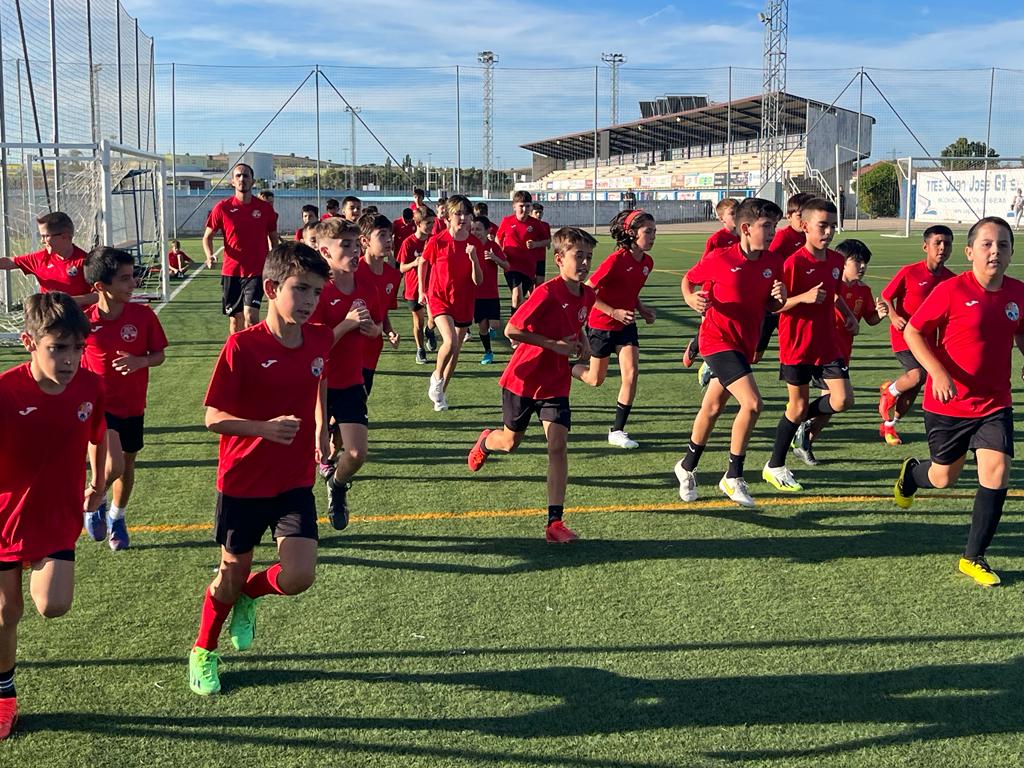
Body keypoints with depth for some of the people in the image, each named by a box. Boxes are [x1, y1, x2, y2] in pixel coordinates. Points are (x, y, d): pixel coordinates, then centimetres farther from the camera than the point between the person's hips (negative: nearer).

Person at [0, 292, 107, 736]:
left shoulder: (91, 387, -12)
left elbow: (97, 436, 8)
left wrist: (98, 485, 19)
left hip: (58, 517, 2)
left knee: (53, 606, -16)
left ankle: (41, 572, 19)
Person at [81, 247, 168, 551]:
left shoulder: (143, 315, -10)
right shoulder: (84, 322, -14)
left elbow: (159, 355, -1)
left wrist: (140, 361, -21)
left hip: (133, 406, 3)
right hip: (100, 405, -3)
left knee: (127, 464, 17)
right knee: (113, 466, -20)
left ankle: (117, 517, 43)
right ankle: (97, 502, 14)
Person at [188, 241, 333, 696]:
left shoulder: (320, 341, -4)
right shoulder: (242, 346, -18)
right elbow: (213, 418, -16)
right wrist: (265, 427, -31)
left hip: (295, 483, 3)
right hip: (242, 483, -3)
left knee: (298, 577, -11)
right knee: (232, 576, 11)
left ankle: (249, 595, 25)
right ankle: (203, 653, 40)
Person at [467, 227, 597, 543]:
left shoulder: (587, 296, -1)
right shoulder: (547, 293, -23)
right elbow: (511, 330, -22)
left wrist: (582, 345, 1)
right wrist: (555, 345, -24)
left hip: (556, 384, 4)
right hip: (522, 380, -4)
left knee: (558, 446, -10)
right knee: (510, 442, 15)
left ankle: (555, 523, -7)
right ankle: (485, 442, 54)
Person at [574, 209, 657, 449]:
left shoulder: (647, 262, -2)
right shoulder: (616, 260, -24)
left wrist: (642, 309, -1)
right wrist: (613, 312, -25)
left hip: (626, 325, 5)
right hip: (601, 324, -5)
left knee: (632, 373, -10)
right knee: (596, 380, 8)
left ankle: (617, 430, 0)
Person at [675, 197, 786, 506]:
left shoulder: (773, 262, 1)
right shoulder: (720, 258, -14)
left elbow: (771, 306, 11)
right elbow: (687, 281, 2)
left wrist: (779, 298, -11)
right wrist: (692, 299, -18)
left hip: (744, 344, 6)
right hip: (718, 340, -6)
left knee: (712, 408, 18)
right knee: (752, 403, -20)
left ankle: (687, 467, 39)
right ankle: (733, 477, -4)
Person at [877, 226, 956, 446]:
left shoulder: (951, 279, 0)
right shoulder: (909, 272, -12)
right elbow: (886, 297, -5)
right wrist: (894, 316, -22)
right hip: (904, 334, -5)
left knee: (912, 392, 10)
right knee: (918, 374, -26)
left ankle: (888, 425, 34)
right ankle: (889, 391, 7)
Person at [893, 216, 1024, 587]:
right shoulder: (952, 290, -16)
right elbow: (912, 331, -11)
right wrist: (937, 371, -22)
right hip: (948, 403, -3)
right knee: (944, 478, 11)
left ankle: (973, 558, 4)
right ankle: (910, 473, 51)